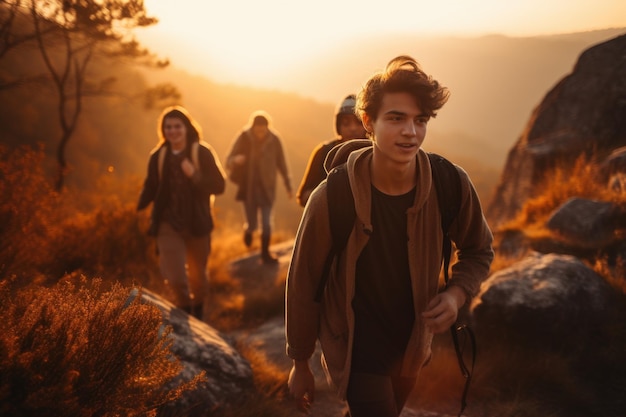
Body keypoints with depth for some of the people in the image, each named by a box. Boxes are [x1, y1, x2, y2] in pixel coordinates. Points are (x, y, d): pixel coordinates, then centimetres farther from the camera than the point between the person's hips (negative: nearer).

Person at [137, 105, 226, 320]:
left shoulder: (202, 153, -7)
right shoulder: (158, 156, -1)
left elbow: (219, 185, -10)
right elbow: (150, 189, 6)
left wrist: (195, 176, -26)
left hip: (197, 224, 0)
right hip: (169, 225, 0)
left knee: (198, 276, 17)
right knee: (176, 279, -13)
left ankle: (197, 314, 45)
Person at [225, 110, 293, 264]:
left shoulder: (274, 140, -7)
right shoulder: (243, 139, -10)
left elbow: (282, 164, 3)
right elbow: (228, 162, -9)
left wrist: (288, 186, 6)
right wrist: (235, 160, -33)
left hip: (267, 188, 1)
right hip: (248, 188, 0)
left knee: (267, 223, -3)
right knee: (253, 224, 4)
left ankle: (265, 253, 15)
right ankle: (248, 229, 41)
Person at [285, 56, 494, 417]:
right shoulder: (331, 198, -25)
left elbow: (479, 251, 2)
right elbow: (303, 284, -12)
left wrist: (457, 293, -19)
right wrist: (300, 364, -3)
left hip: (412, 348, 4)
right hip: (356, 355, -4)